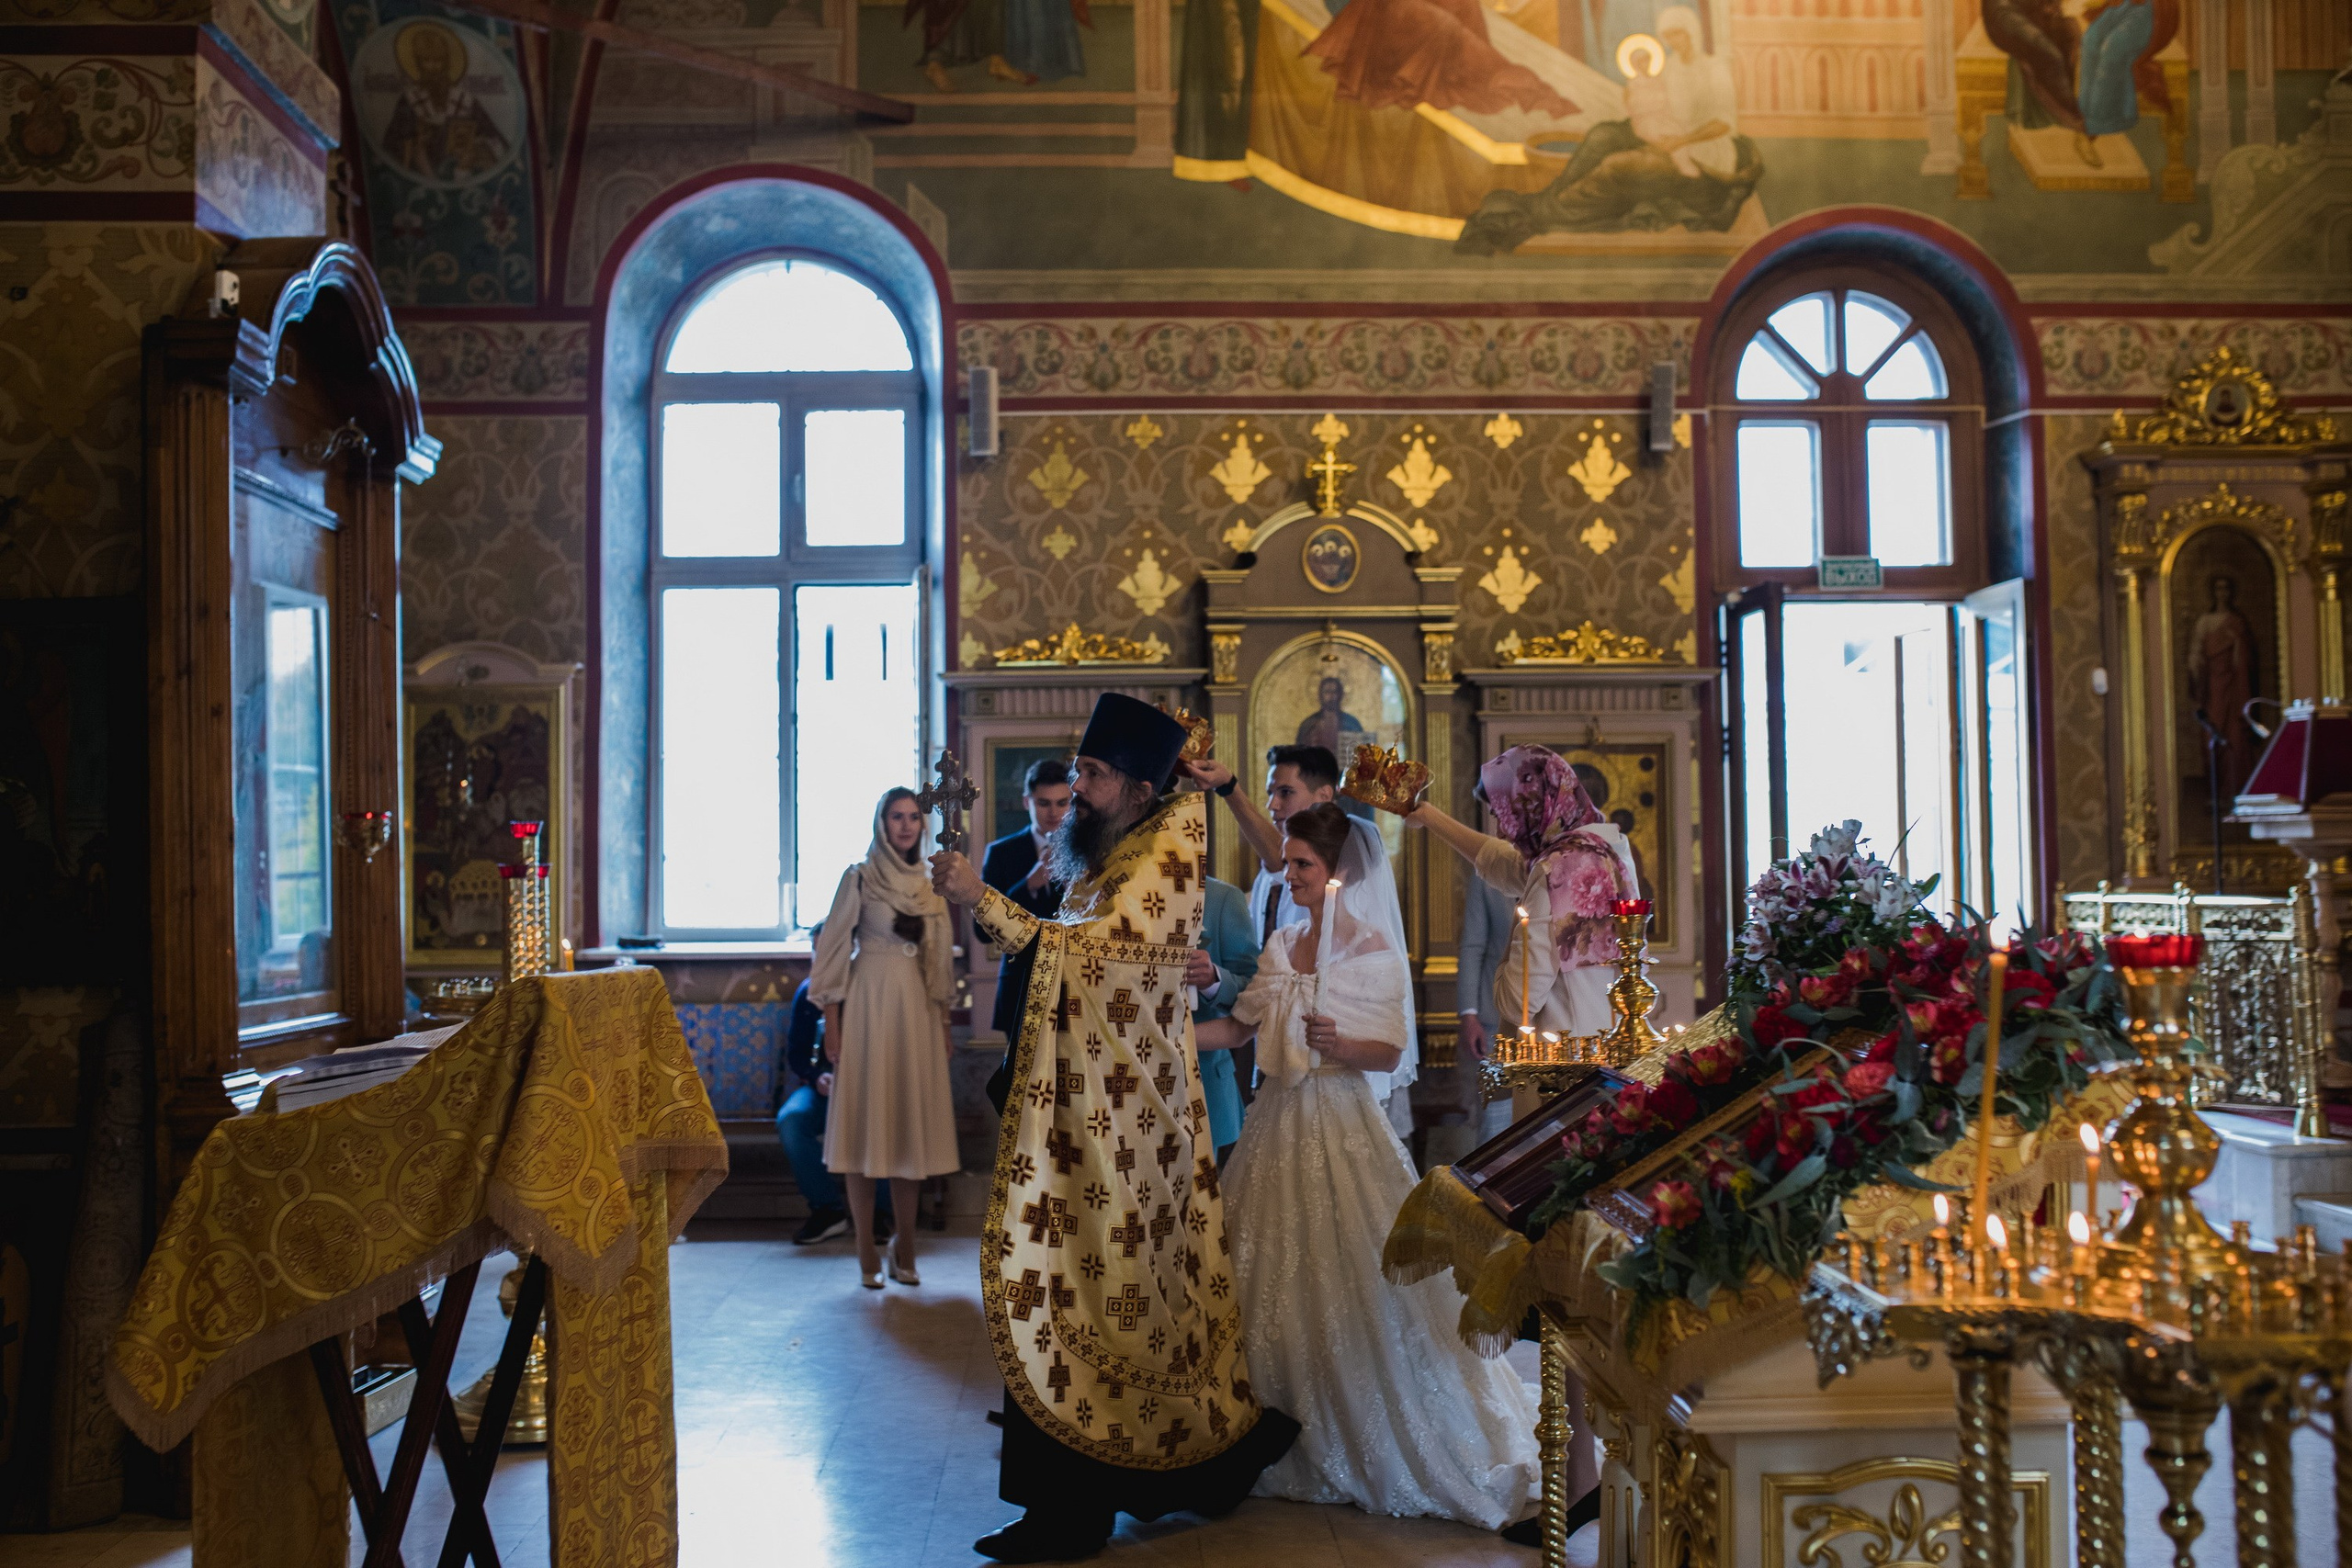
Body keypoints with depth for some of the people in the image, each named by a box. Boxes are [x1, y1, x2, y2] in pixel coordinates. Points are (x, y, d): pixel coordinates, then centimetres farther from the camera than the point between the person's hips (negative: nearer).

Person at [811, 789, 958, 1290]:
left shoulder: (929, 886, 12)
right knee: (866, 1122, -1)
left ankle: (905, 1247, 14)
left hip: (917, 1009, 4)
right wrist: (832, 1024, -9)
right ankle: (867, 1253, 5)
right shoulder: (859, 879, -1)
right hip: (868, 1004, -4)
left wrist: (944, 1023, 12)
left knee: (913, 1123, 6)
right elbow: (834, 952, -4)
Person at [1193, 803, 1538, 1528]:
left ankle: (1370, 1446, 12)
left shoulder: (1375, 950, -7)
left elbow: (1391, 1052, -10)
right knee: (1275, 1278, 7)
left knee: (1352, 1282, -4)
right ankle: (1288, 1438, 21)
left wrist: (1339, 1044, -28)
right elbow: (1237, 1028, 14)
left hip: (1344, 1129, -6)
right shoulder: (1282, 946, 9)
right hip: (1281, 1128, 6)